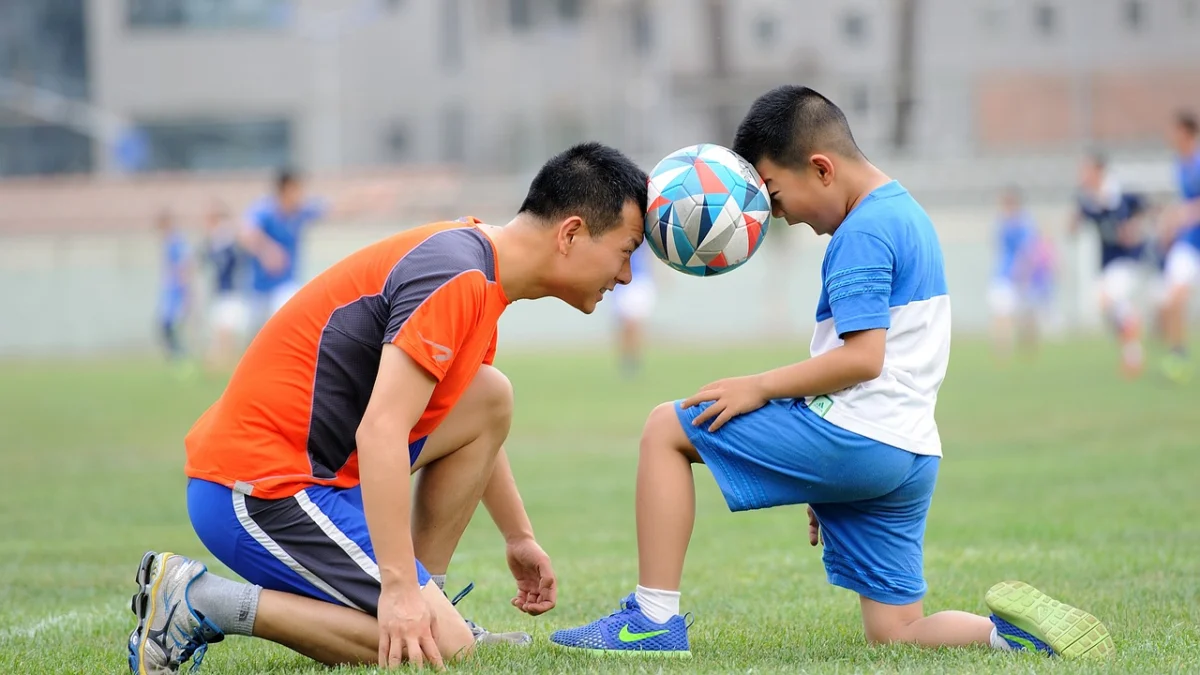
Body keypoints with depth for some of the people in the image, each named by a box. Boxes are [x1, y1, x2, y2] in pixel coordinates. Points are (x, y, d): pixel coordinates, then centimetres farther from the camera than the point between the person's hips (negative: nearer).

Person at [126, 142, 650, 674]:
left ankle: (427, 597, 10)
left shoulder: (473, 266, 15)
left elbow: (476, 427, 34)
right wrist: (399, 589, -30)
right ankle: (201, 603, -12)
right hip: (261, 490, -10)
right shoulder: (458, 279, -17)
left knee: (490, 397, 9)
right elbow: (380, 435, -27)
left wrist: (520, 538, 39)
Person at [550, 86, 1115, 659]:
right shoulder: (908, 215, 20)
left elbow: (862, 357, -22)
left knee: (666, 428, -1)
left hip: (853, 441, -10)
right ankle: (1021, 632, -7)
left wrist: (760, 387, -12)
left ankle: (654, 620, -6)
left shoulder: (862, 234, -11)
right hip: (909, 459, 10)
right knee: (895, 634, 12)